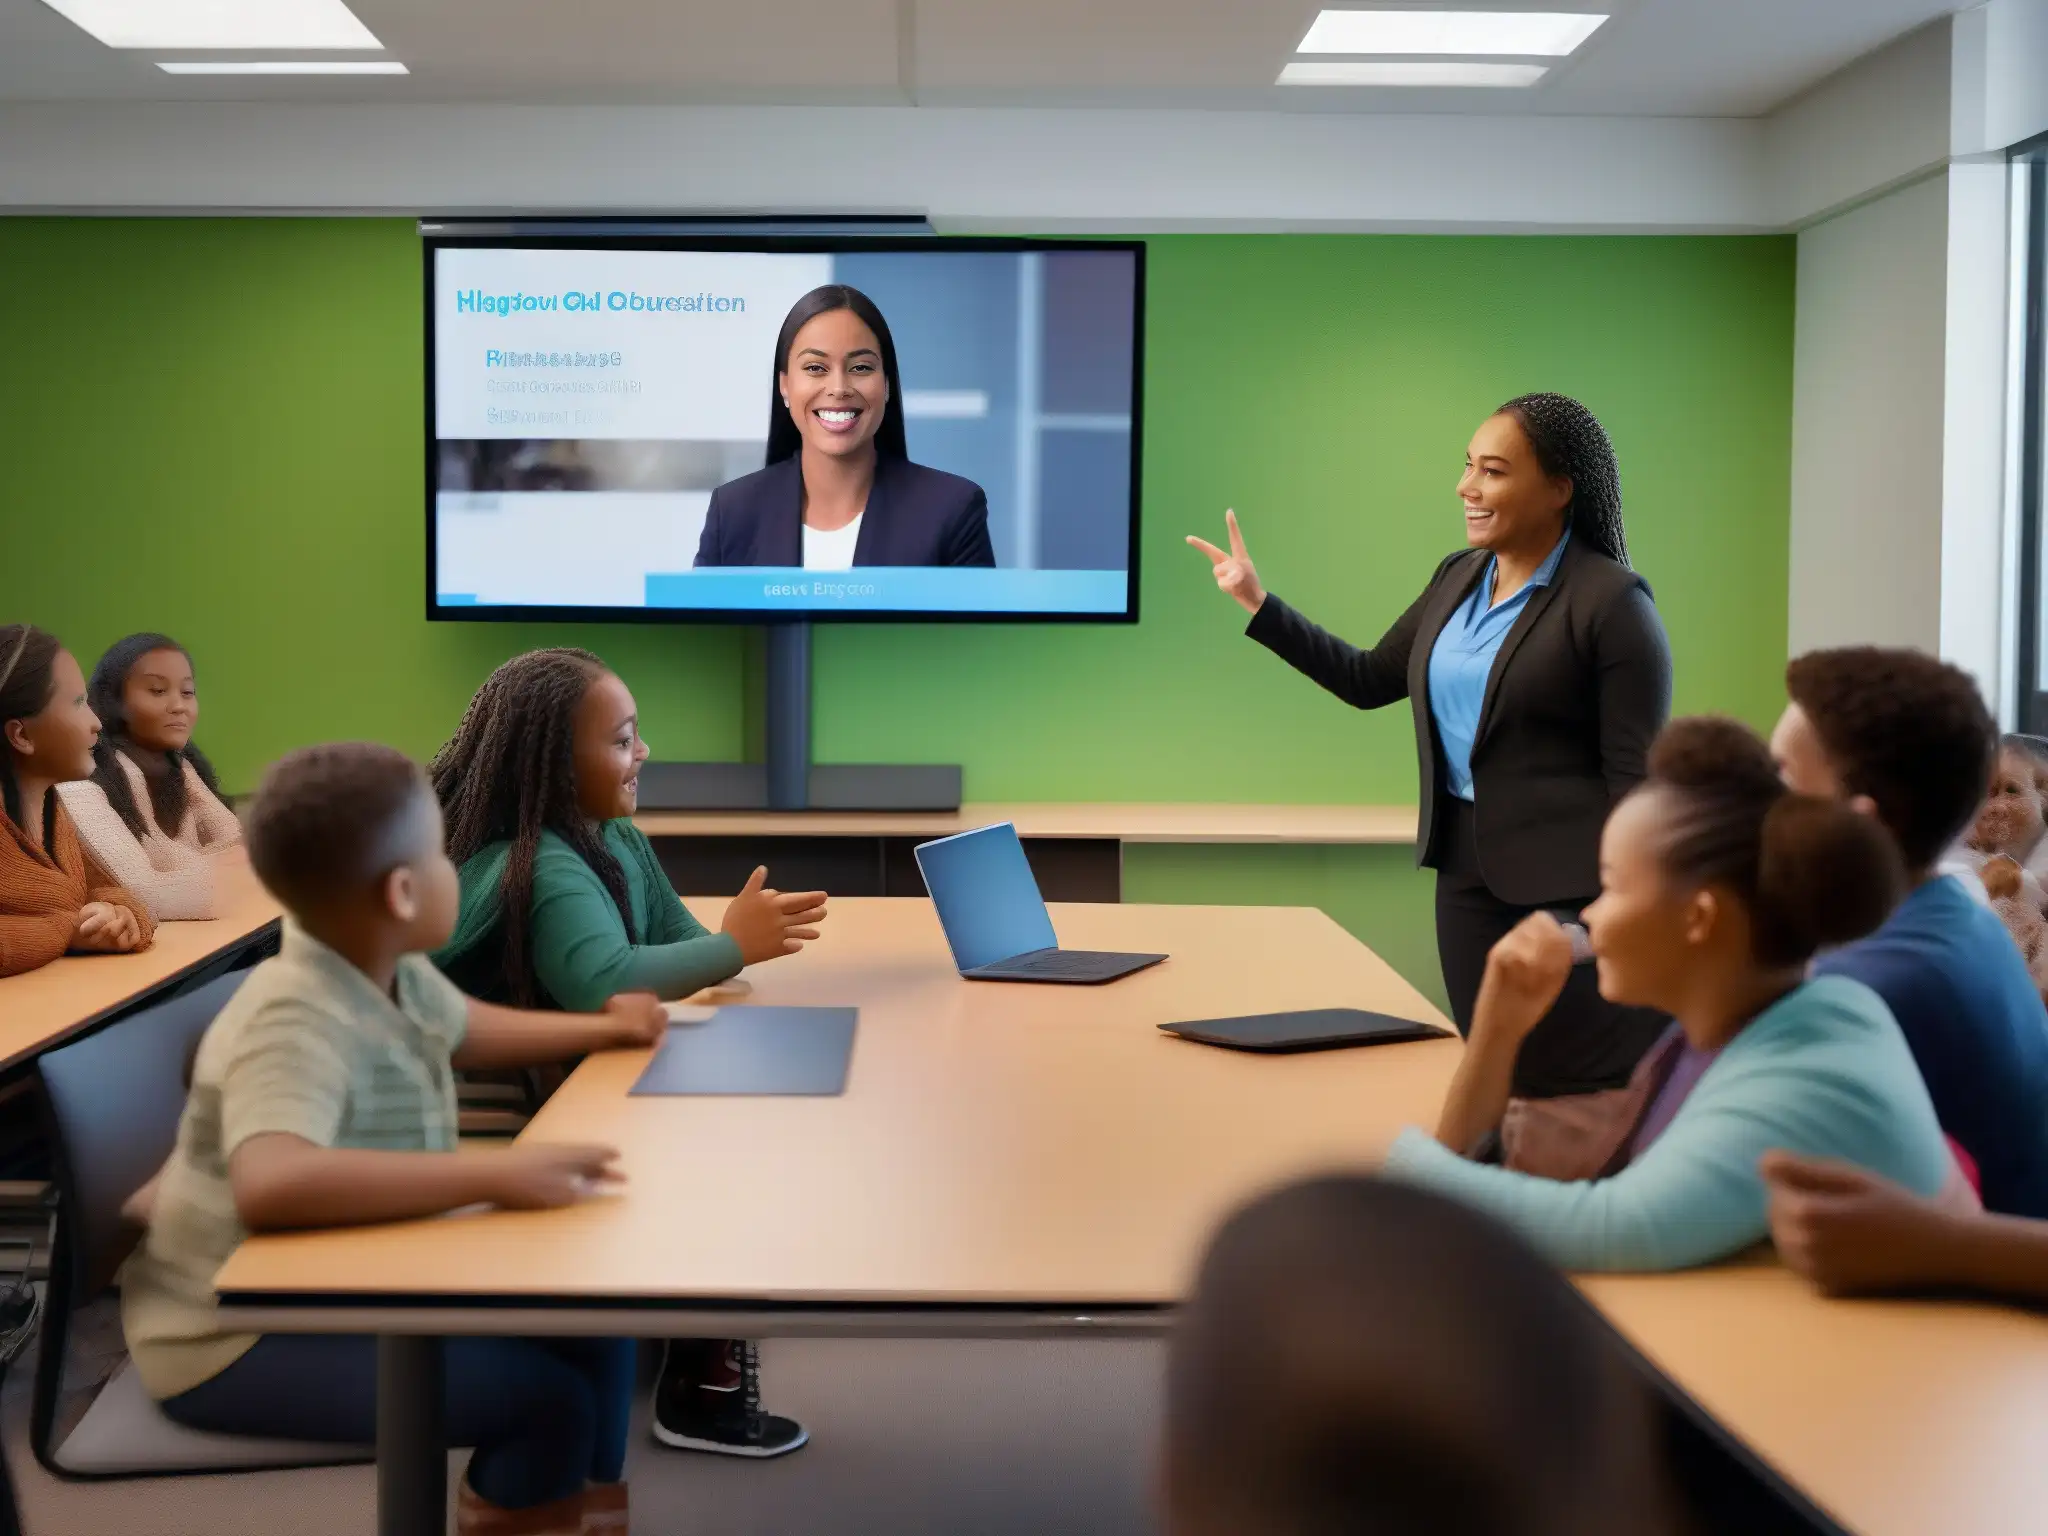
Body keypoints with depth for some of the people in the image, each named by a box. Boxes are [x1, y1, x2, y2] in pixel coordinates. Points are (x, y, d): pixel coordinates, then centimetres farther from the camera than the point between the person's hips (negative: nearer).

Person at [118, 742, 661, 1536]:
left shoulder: (390, 976, -1)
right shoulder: (294, 1024, -30)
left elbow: (459, 1027, 24)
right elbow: (271, 1185, -50)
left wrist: (601, 1029, 16)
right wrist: (496, 1174, -49)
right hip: (241, 1336, -9)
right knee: (548, 1399, -20)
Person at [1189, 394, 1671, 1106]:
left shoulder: (1612, 601, -13)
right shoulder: (1458, 577, 11)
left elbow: (1637, 773, -15)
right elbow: (1370, 680, 19)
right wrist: (1259, 605, 15)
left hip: (1572, 881, -8)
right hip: (1467, 869, 8)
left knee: (1586, 1102, -4)